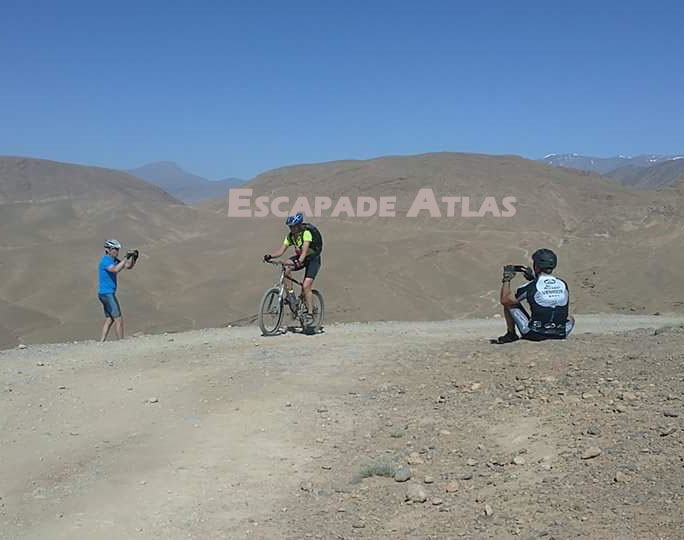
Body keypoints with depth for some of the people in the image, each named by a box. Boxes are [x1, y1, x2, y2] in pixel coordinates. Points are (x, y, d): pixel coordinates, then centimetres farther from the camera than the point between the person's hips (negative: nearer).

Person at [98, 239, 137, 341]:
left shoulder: (114, 260, 13)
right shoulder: (105, 261, -16)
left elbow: (128, 266, 12)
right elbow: (115, 269, -34)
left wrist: (134, 257, -6)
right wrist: (126, 258, -33)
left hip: (109, 293, 10)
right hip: (107, 293, -10)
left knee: (109, 320, 11)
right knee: (118, 319, -8)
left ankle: (102, 342, 11)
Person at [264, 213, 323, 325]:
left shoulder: (306, 233, -25)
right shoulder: (290, 236, -6)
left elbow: (304, 250, -38)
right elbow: (281, 251, -11)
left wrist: (299, 261, -56)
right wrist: (270, 256, -30)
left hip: (313, 258, -6)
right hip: (300, 257, 6)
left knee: (306, 287, -18)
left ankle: (310, 314, -10)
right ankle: (290, 294, -12)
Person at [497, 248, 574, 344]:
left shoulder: (531, 286, -11)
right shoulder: (563, 285, 2)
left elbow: (504, 300, -2)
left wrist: (506, 279, 11)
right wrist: (533, 278, 30)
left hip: (534, 335, -4)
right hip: (560, 335, 4)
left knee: (509, 303, 11)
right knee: (571, 318, 39)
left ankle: (511, 334, 22)